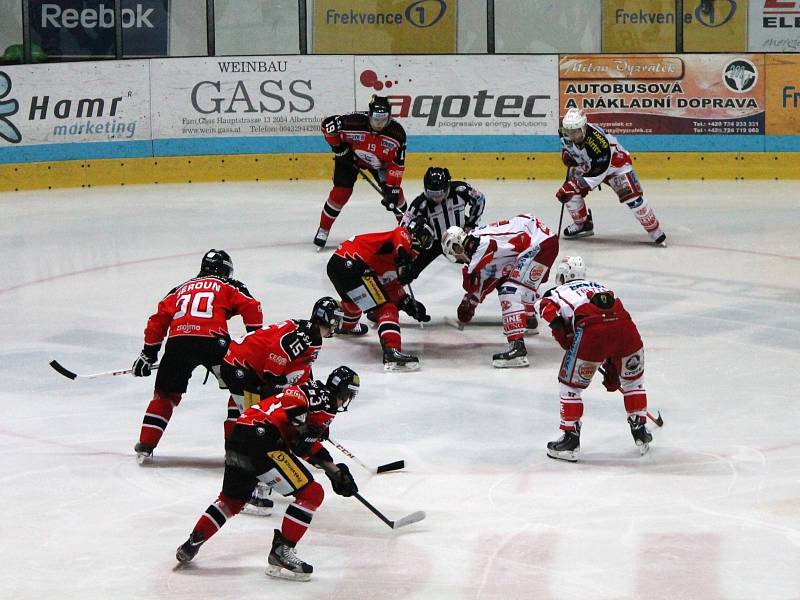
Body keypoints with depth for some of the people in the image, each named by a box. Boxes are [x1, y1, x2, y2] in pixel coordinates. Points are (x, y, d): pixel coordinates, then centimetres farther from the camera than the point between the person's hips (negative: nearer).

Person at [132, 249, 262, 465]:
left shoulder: (180, 290, 30)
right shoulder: (228, 286, 20)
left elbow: (158, 320, 25)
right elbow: (251, 307, 5)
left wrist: (148, 354, 30)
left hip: (177, 341, 3)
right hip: (212, 341, -3)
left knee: (165, 394, 19)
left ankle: (145, 447, 12)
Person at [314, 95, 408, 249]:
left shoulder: (397, 133, -29)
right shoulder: (355, 122, -37)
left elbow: (397, 163, -22)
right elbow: (327, 124, -23)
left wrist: (392, 188, -26)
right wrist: (339, 148, -19)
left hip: (380, 161, 2)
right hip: (350, 157, -2)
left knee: (394, 192, -5)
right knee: (341, 191, -12)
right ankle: (323, 229, 2)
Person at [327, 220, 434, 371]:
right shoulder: (404, 235, -1)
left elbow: (392, 288, 26)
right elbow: (399, 234, -26)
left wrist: (409, 303, 16)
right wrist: (404, 261, -40)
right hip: (350, 266, -11)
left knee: (356, 297, 42)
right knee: (385, 308, -15)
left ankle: (346, 325, 71)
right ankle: (392, 351, -31)